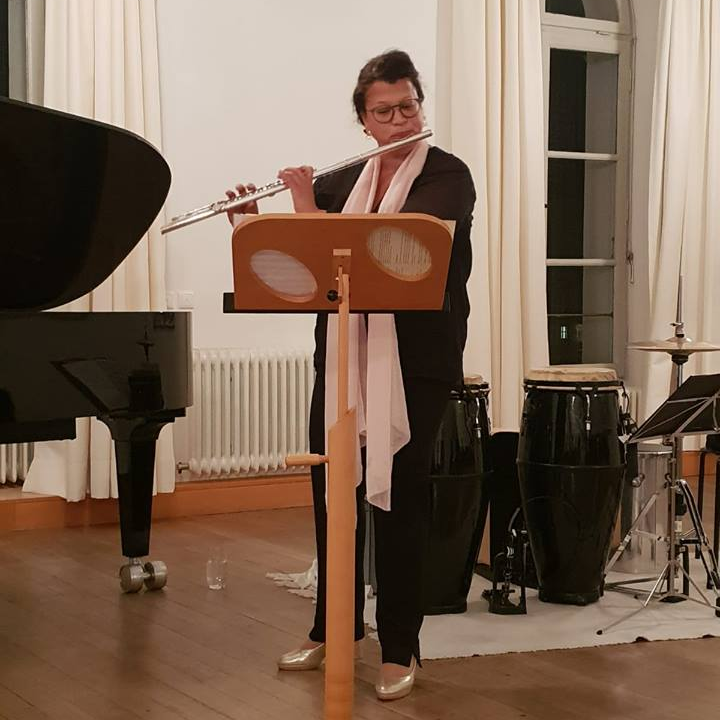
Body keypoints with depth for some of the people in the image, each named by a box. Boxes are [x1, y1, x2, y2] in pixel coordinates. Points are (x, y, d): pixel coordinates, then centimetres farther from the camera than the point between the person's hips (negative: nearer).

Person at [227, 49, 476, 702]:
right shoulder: (339, 183, 10)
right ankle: (332, 628, 28)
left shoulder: (448, 176, -5)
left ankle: (400, 648, 11)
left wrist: (311, 213, -17)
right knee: (331, 489, 10)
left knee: (400, 495, 0)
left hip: (415, 361, -5)